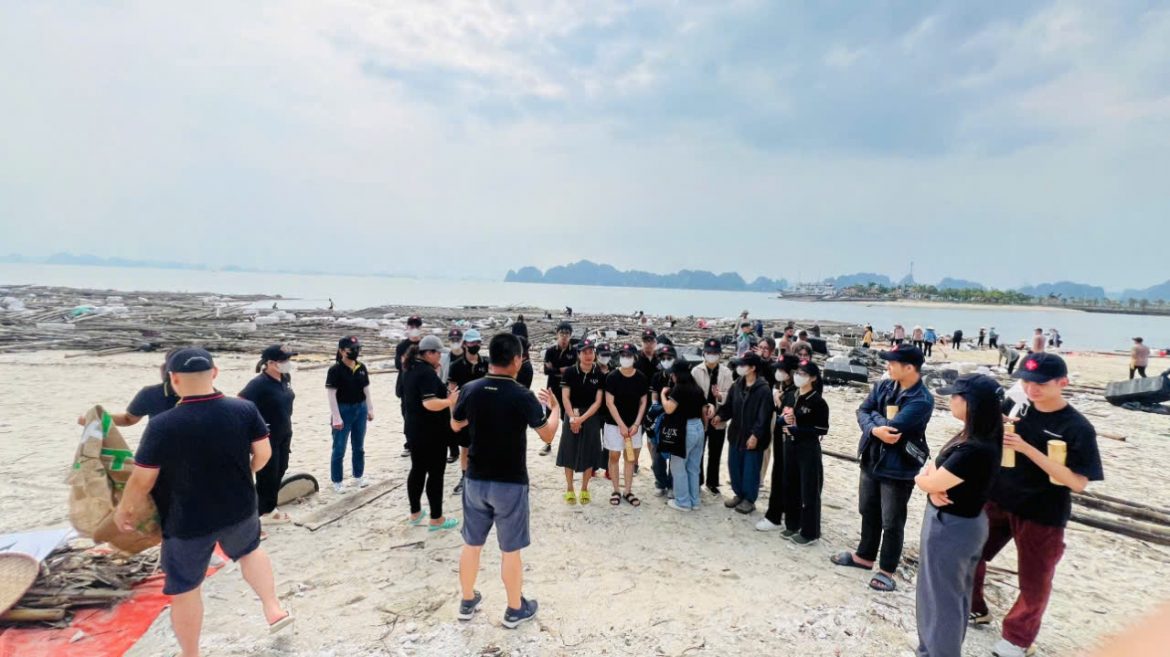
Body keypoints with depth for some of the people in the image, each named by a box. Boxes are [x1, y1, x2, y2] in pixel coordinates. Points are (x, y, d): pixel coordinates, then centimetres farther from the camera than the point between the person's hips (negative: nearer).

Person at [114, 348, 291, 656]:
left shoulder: (162, 425, -23)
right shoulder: (245, 409, -16)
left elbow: (142, 481, -14)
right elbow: (263, 453, -6)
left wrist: (123, 510, 6)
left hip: (187, 523, -3)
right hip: (239, 511, 3)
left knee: (185, 590, 18)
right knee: (250, 550, 33)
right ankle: (274, 609, 34)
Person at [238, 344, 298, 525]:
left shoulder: (286, 377, 0)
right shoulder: (259, 383, -24)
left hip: (284, 435, 8)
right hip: (267, 437, -8)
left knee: (279, 472, 18)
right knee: (267, 475, 5)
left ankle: (270, 508, 33)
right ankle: (262, 513, 22)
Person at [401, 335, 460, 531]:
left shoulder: (410, 370, 8)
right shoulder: (427, 373, -22)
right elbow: (430, 403, -31)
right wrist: (450, 401, -17)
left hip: (414, 430, 9)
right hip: (431, 433, -9)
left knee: (418, 470, 17)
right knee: (435, 473, 0)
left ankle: (415, 513, 28)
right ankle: (436, 519, 8)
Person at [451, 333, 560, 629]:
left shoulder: (470, 390, -6)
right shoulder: (523, 396, -18)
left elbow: (455, 425, 12)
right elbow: (548, 435, -7)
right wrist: (555, 407, 9)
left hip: (476, 480, 4)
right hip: (510, 483, -4)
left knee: (471, 544, 19)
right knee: (510, 550, 11)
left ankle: (467, 602, 35)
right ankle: (515, 609, 27)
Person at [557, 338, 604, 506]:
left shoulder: (599, 375, -6)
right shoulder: (570, 372, -8)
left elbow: (598, 401, -7)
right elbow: (565, 397, -8)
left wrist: (582, 418, -15)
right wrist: (572, 417, -18)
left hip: (591, 417, 1)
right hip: (572, 415, -1)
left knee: (589, 453, 7)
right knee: (569, 452, 5)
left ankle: (584, 489, 23)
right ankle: (569, 489, 20)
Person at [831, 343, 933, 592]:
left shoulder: (922, 400, -21)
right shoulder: (883, 386, 1)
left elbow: (892, 425, -29)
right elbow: (862, 411, -4)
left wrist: (875, 416, -10)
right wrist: (874, 430, -23)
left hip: (898, 468, -7)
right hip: (871, 460, 7)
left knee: (892, 522, 8)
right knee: (868, 513, 21)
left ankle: (886, 570, 25)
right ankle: (864, 556, 39)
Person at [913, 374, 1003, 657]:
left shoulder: (974, 450, -31)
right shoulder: (973, 437, 0)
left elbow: (929, 483, -23)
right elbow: (936, 466, 6)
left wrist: (922, 478, -2)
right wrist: (933, 478, -15)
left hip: (950, 527, -10)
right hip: (964, 522, 10)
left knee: (940, 598, 8)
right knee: (955, 595, 24)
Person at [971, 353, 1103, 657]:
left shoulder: (1078, 428, -16)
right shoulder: (1015, 406, -4)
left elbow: (1078, 483, -22)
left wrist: (1027, 448, -29)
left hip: (1042, 516, -4)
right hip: (995, 501, 4)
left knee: (1035, 583, 11)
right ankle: (974, 609, 38)